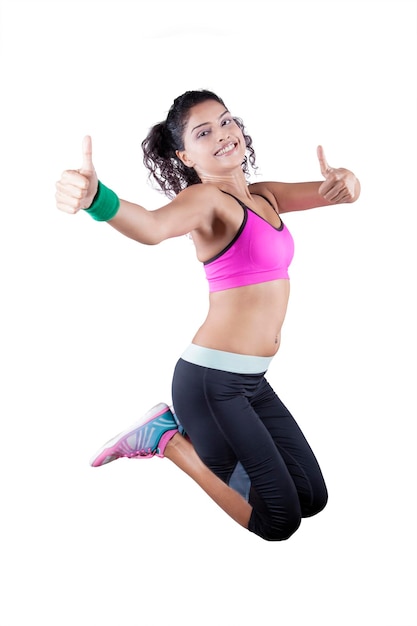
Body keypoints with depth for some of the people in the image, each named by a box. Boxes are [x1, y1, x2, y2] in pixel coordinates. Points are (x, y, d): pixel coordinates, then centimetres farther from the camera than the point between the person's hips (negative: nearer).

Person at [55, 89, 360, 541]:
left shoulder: (264, 196, 11)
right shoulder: (204, 198, -14)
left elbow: (336, 191, 4)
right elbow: (153, 226, -35)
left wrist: (344, 181, -22)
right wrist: (96, 198, -57)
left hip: (252, 381, 8)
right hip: (211, 380, -8)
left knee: (312, 498, 17)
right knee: (279, 522, -4)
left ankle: (182, 428, 20)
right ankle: (167, 438, 7)